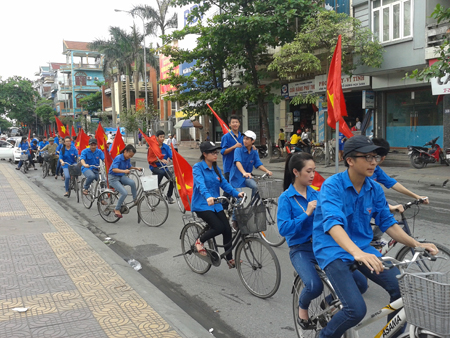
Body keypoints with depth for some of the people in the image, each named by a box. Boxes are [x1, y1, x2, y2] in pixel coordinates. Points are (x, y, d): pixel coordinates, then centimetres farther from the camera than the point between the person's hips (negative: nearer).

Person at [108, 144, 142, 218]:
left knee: (132, 182, -26)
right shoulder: (118, 158, -21)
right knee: (124, 193, -24)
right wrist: (124, 171, -47)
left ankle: (135, 199, -7)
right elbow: (114, 169, -33)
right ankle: (117, 209, -4)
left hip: (121, 177, 6)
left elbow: (129, 167, 19)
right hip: (113, 178, -6)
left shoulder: (127, 159, 1)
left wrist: (136, 168, 2)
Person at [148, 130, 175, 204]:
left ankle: (169, 196, -1)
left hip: (163, 166, 4)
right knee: (162, 172, -37)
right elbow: (150, 159, -11)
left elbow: (171, 155, -5)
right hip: (154, 167, -4)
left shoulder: (166, 147, 6)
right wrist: (161, 160, -26)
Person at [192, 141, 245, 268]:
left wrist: (237, 193, -13)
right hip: (201, 205, -6)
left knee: (227, 229, -5)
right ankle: (200, 241, 6)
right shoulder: (198, 167, -10)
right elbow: (200, 184, -27)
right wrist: (208, 197, -45)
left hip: (216, 204, 6)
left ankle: (229, 259, 12)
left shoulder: (216, 169, 12)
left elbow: (224, 184, 4)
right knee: (219, 227, -22)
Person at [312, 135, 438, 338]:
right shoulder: (332, 185, -18)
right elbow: (333, 223, -33)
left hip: (362, 246, 6)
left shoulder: (375, 189, 1)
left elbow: (388, 223, 8)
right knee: (356, 310, -20)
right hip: (333, 249, -6)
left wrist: (416, 244, -8)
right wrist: (357, 253, -48)